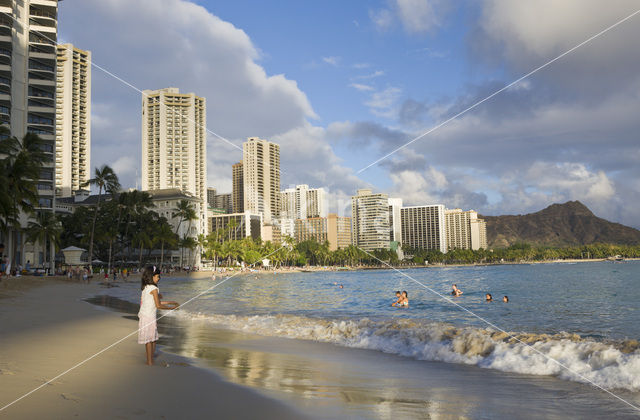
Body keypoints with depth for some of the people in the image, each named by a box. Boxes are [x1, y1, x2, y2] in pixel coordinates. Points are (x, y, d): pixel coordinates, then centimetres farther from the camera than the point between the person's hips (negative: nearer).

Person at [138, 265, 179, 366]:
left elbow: (156, 301, 19)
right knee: (149, 339, -2)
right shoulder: (154, 288, -15)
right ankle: (150, 362, 5)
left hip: (143, 315, 9)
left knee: (153, 339, 15)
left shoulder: (145, 287, 12)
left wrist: (171, 302, 20)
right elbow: (158, 305, -15)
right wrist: (171, 307, -5)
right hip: (149, 317, -9)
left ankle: (150, 360, 22)